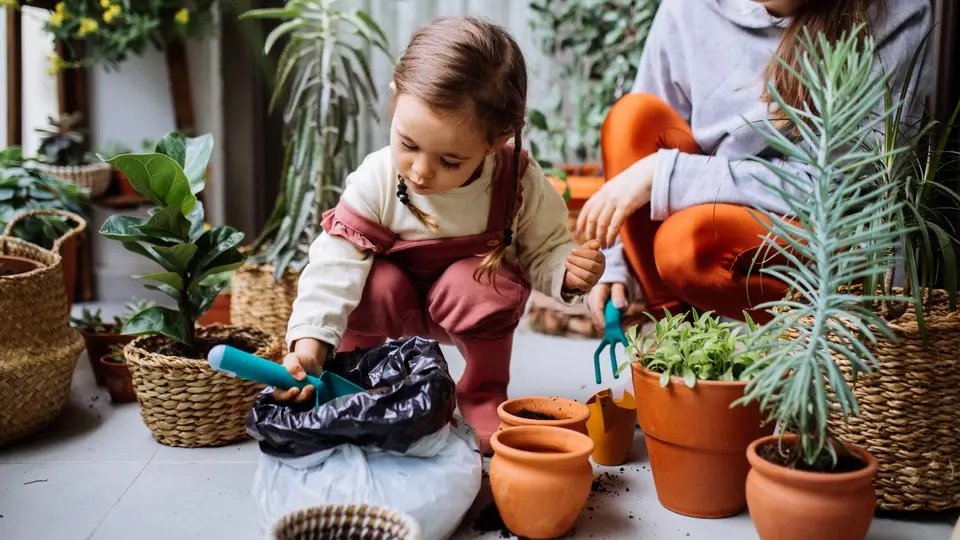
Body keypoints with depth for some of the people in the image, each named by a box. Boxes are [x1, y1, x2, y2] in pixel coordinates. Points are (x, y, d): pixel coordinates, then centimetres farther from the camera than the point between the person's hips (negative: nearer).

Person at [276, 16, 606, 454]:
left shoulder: (520, 184, -26)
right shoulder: (375, 180, -26)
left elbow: (544, 252, -11)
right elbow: (335, 265, -29)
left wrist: (568, 272, -35)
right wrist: (309, 340, -41)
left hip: (470, 304, 0)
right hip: (397, 303, 1)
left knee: (483, 283, -32)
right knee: (378, 282, -31)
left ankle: (484, 395, -5)